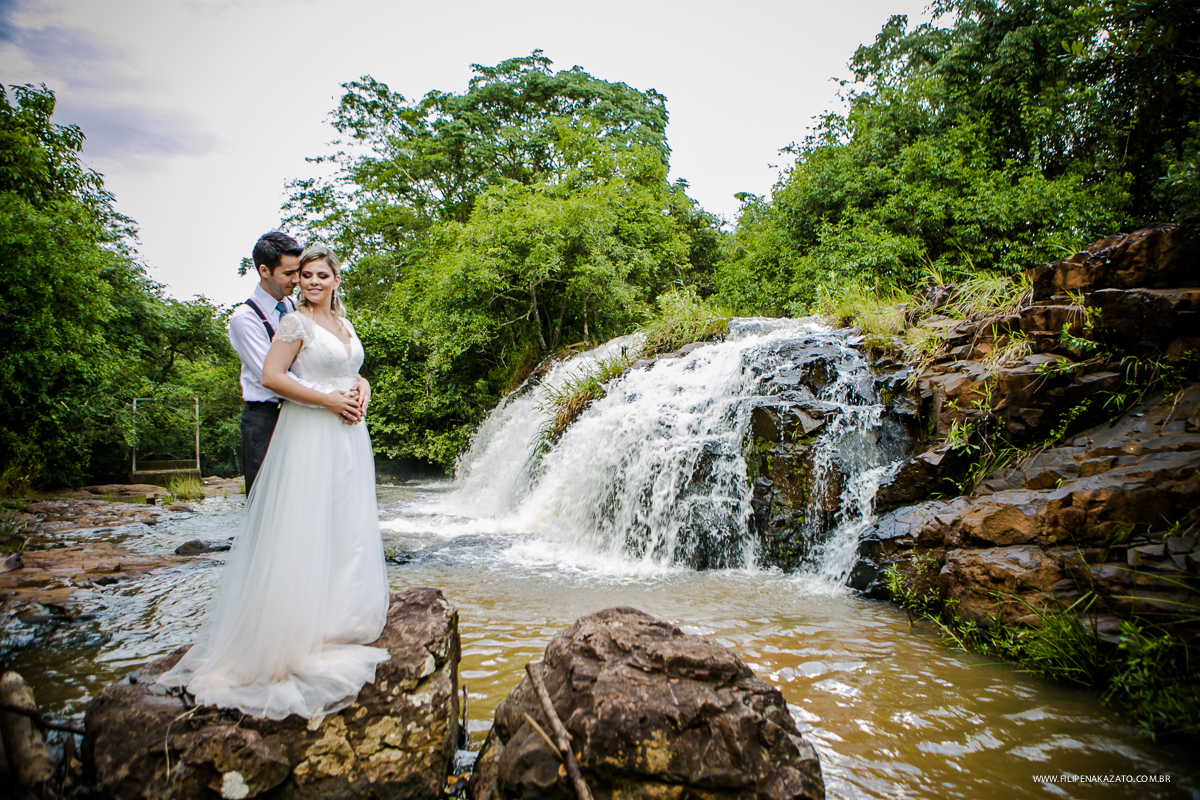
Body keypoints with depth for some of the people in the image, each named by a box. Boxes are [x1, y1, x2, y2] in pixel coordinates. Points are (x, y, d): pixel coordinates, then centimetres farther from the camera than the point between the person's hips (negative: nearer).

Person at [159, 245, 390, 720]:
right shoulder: (297, 323, -7)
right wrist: (327, 400, -16)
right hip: (309, 435, -8)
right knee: (304, 529, -3)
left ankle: (339, 619, 27)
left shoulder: (345, 324, 16)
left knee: (347, 528, 12)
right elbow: (271, 376, -16)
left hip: (347, 436, 8)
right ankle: (298, 631, 8)